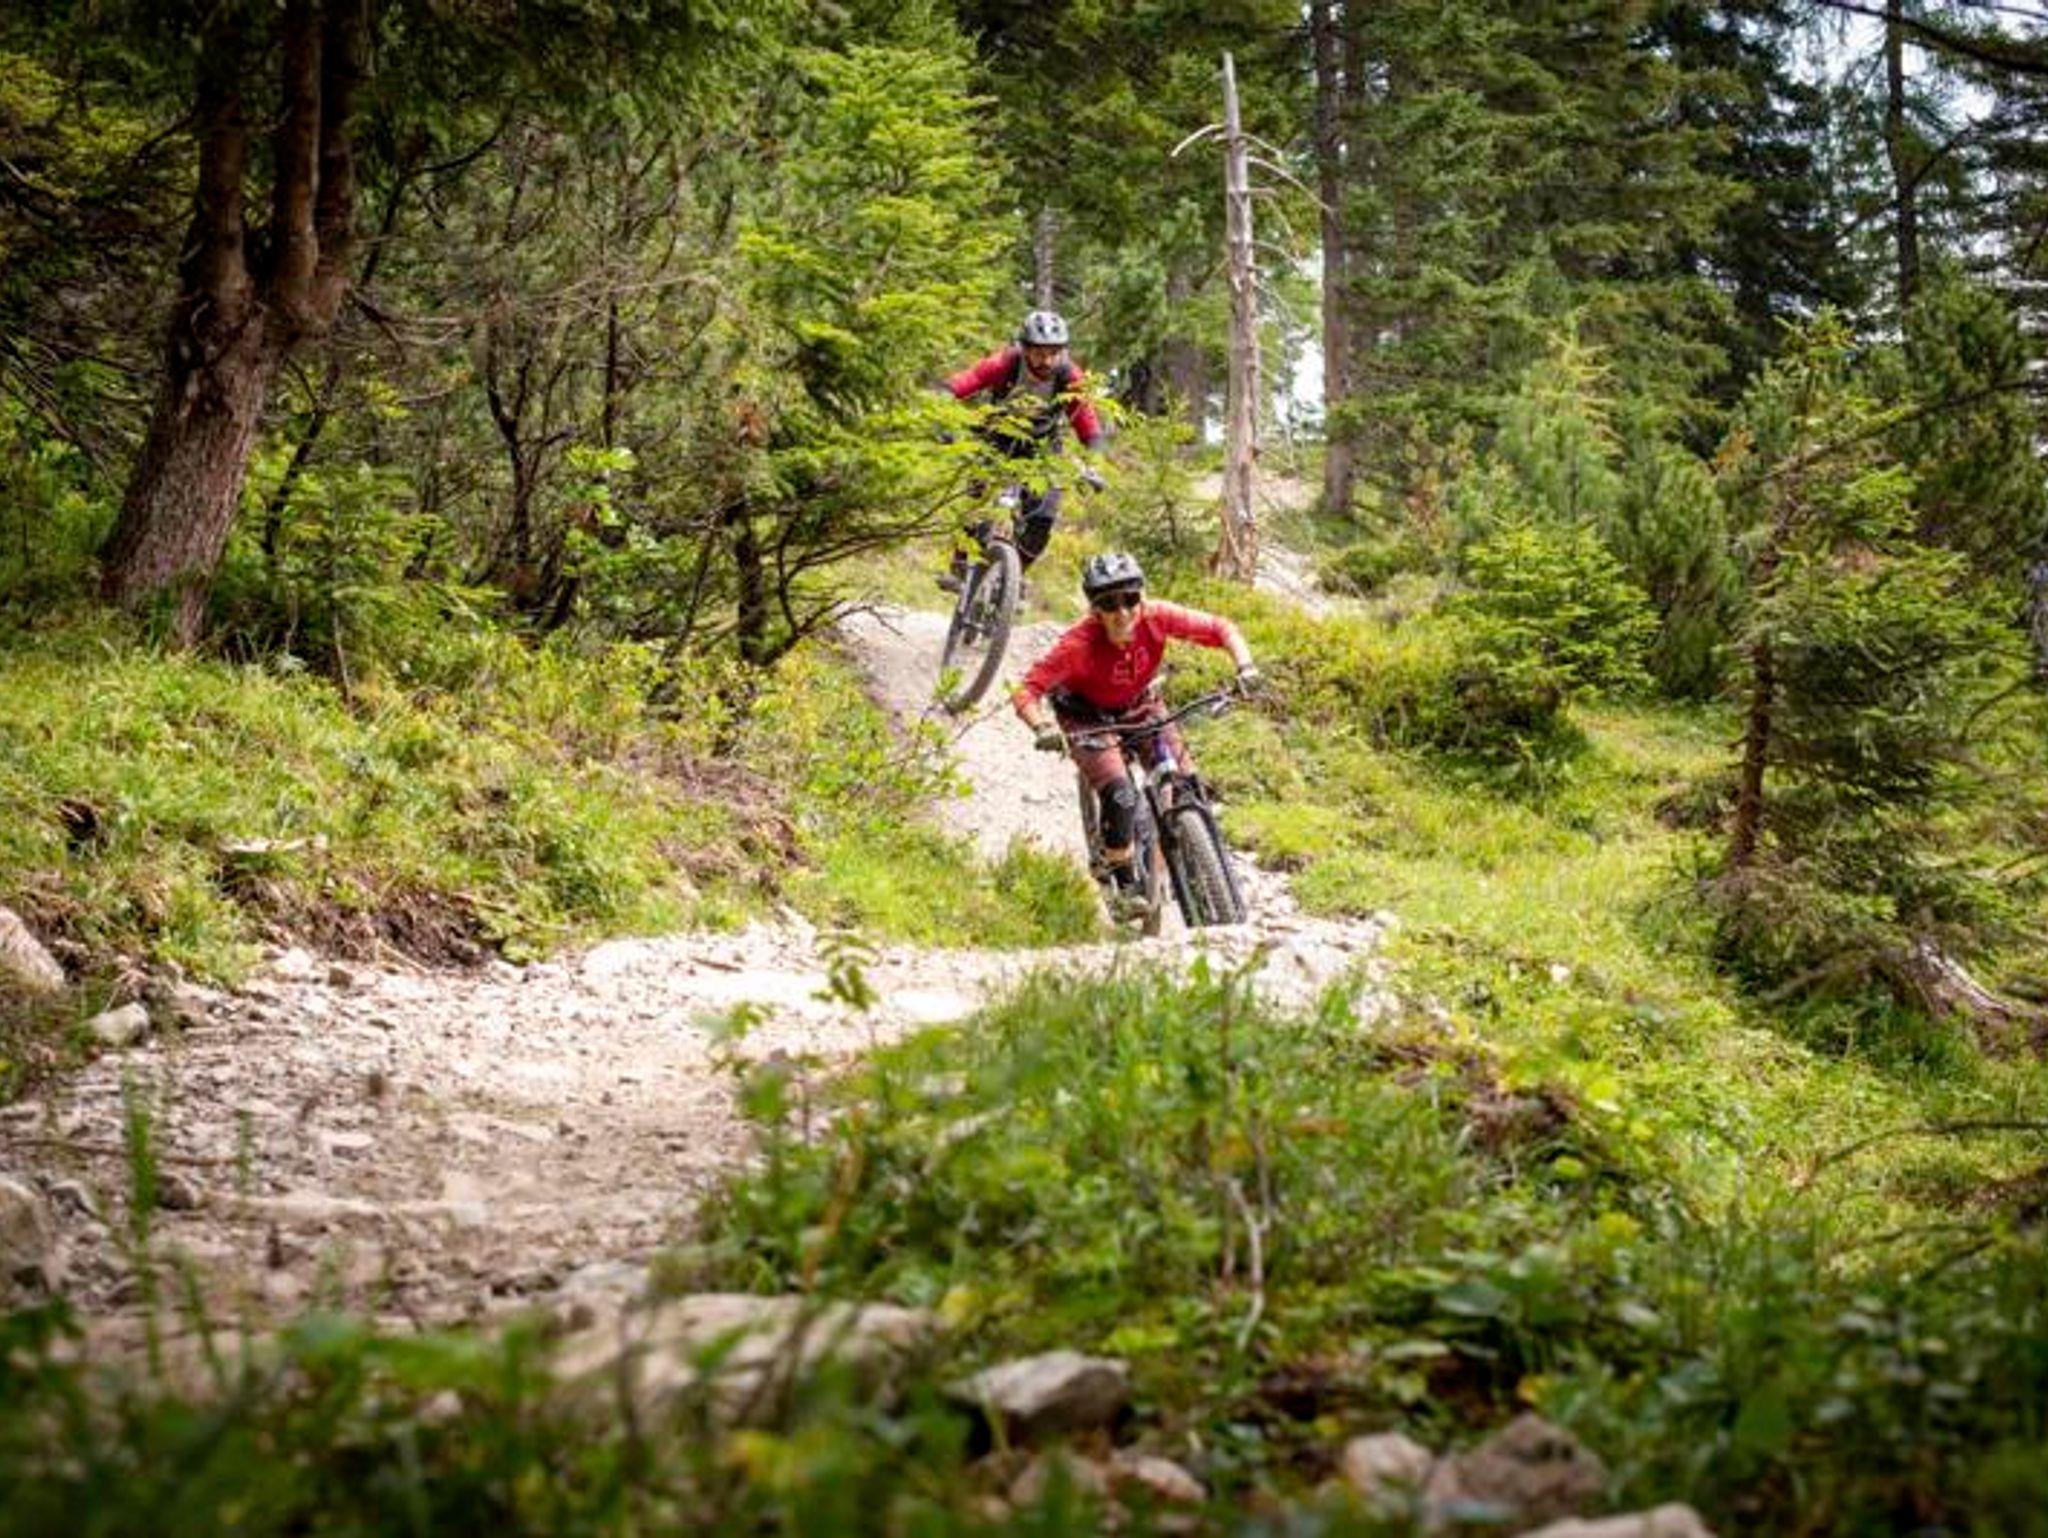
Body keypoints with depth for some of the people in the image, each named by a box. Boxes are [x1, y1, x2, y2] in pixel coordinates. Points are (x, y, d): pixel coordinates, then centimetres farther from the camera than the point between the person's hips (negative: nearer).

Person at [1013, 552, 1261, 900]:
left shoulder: (1157, 618, -28)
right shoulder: (1080, 643, -37)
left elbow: (1221, 628, -18)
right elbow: (1026, 691, -38)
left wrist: (1245, 668, -34)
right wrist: (1043, 728, -56)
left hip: (1139, 706, 4)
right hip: (1088, 718, -4)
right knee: (1120, 793, -25)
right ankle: (1124, 883, -6)